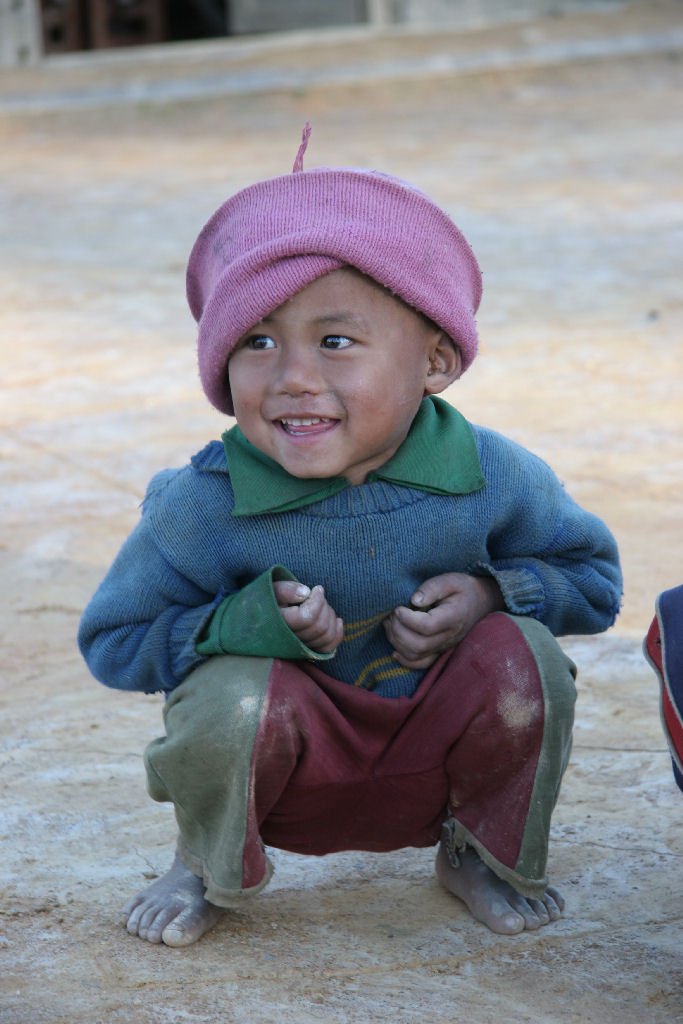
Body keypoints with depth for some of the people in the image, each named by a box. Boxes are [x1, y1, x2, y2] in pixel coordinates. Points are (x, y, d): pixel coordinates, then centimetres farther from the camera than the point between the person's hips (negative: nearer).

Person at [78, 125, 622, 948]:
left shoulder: (492, 478, -16)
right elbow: (113, 639, -9)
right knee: (228, 696, -32)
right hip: (290, 778, -1)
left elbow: (592, 576, 1)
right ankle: (210, 866, 5)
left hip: (438, 753, 1)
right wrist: (246, 624, -27)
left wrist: (492, 594, -21)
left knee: (523, 661, -26)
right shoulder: (203, 507, -20)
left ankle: (483, 851, 7)